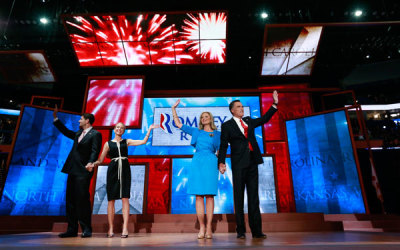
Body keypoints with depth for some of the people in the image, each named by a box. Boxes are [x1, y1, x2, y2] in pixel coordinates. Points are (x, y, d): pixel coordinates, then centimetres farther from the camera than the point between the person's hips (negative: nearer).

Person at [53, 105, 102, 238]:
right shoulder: (79, 133, 19)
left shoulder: (95, 134, -5)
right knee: (70, 199, 10)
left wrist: (90, 163, -33)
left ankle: (86, 229, 3)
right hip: (72, 170, 9)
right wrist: (55, 118, 32)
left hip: (83, 171, -9)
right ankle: (72, 229, 18)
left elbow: (95, 151, -16)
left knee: (83, 199, -7)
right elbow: (66, 132, 33)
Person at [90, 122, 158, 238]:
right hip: (113, 170, 0)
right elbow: (100, 160, 8)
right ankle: (111, 229, 11)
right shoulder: (108, 143, 12)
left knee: (125, 198, -7)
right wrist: (93, 164, -12)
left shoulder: (127, 141, 13)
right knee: (111, 199, 2)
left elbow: (143, 141, 6)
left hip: (125, 169, 0)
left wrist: (149, 129, 3)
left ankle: (125, 228, -5)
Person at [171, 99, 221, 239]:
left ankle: (209, 227, 1)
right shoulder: (196, 131, 17)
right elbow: (178, 124, 19)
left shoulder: (217, 134, 15)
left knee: (209, 195, -4)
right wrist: (173, 109, 18)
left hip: (210, 162, -1)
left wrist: (221, 164, -4)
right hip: (197, 162, 1)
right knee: (199, 196, -2)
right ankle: (201, 227, 4)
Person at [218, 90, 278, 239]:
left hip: (252, 163, 5)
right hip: (239, 164, -4)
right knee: (238, 197, 1)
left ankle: (256, 231, 9)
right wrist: (221, 162, -14)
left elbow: (264, 119, 27)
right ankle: (241, 231, 8)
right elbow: (223, 146, -2)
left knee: (254, 197, 5)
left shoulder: (248, 121, 18)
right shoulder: (227, 125, 3)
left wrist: (275, 104, 23)